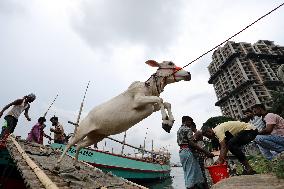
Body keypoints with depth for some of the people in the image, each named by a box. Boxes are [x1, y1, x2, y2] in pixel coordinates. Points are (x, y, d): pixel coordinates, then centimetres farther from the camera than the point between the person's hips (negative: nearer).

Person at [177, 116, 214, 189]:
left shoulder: (179, 130, 21)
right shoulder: (188, 129, -7)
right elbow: (191, 143, -17)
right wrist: (205, 152, -17)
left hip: (182, 152, 9)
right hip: (188, 151, -9)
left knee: (187, 174, 11)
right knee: (192, 174, -6)